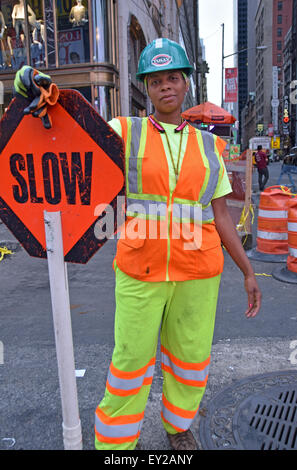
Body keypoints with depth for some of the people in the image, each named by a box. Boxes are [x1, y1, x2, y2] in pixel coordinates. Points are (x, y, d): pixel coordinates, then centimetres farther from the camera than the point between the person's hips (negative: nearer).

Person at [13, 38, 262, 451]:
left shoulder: (209, 146, 6)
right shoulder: (126, 132, 1)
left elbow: (220, 215, 7)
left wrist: (247, 271, 6)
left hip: (197, 273, 2)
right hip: (141, 272, -2)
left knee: (190, 358, 15)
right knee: (132, 360, 7)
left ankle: (178, 424, 45)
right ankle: (116, 438, 34)